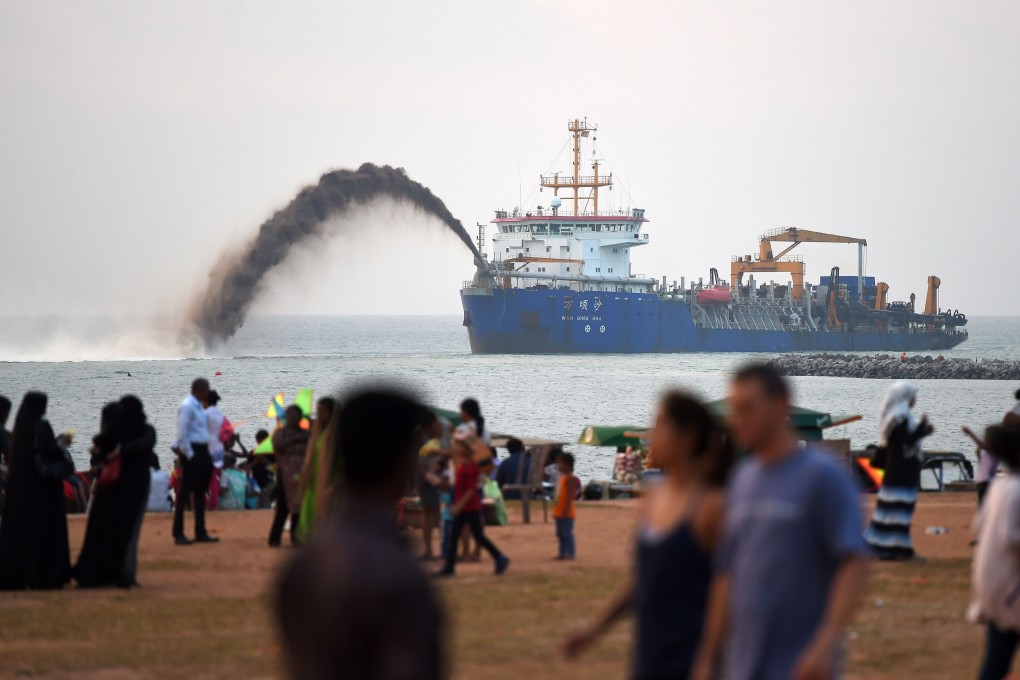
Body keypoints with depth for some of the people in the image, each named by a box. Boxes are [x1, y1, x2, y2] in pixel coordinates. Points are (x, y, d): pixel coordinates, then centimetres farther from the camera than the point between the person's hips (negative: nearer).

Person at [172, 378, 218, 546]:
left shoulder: (199, 407, 16)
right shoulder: (187, 406, -13)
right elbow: (182, 434, -18)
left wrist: (207, 456, 16)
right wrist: (189, 455, -18)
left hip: (202, 453, 10)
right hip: (192, 452, -10)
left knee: (200, 493, 13)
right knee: (184, 493, -6)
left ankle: (200, 532, 19)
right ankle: (178, 534, -3)